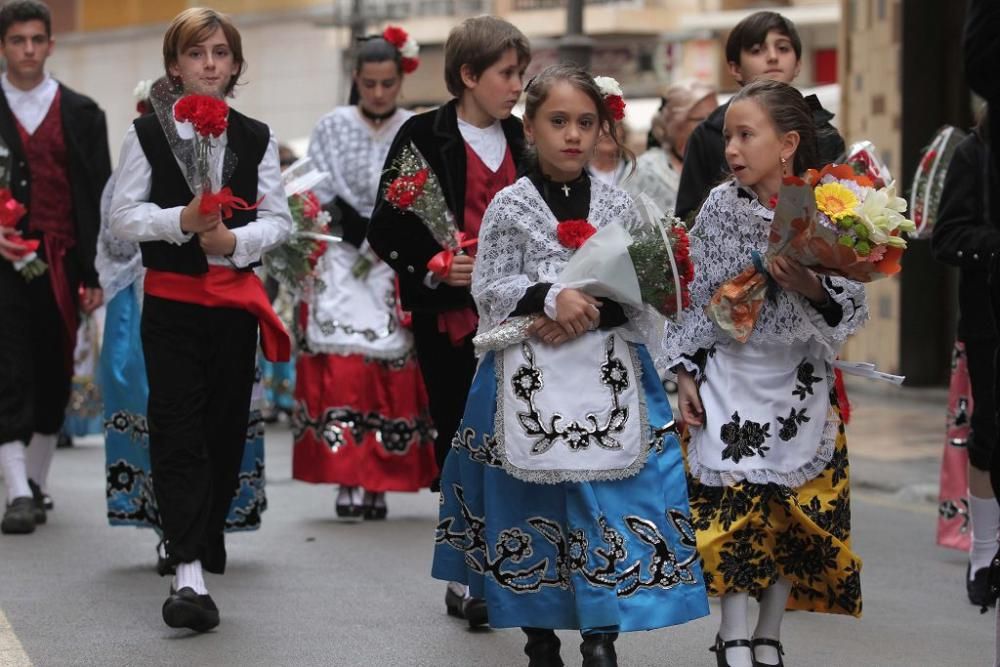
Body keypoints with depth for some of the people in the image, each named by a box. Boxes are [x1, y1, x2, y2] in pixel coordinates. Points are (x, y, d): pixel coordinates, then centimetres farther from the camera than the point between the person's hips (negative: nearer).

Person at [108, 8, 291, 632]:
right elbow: (123, 215, -2)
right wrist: (181, 220, -18)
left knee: (227, 423, 9)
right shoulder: (147, 133, 1)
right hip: (171, 299, -3)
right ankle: (189, 573, -18)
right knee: (177, 429, -11)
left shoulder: (257, 137, 6)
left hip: (237, 297, 3)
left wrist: (236, 239, -15)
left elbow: (279, 219, 4)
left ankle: (207, 536, 31)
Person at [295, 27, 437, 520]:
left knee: (390, 368, -5)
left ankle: (378, 482, -1)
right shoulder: (332, 128, 6)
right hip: (343, 262, 0)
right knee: (343, 366, -11)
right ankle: (348, 479, -11)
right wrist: (364, 238, -9)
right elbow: (320, 197, 2)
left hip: (398, 268, 0)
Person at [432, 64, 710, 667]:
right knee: (531, 504, 4)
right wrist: (551, 297, -17)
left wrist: (590, 315, -12)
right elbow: (490, 288, -2)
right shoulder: (510, 206, 2)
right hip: (530, 373, -1)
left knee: (607, 504, -5)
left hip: (606, 374, 1)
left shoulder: (618, 206, 6)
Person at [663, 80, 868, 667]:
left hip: (800, 386, 0)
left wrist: (815, 290, -25)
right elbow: (695, 294, 3)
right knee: (730, 511, -4)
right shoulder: (720, 207, -3)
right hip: (728, 383, 0)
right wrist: (685, 372, 1)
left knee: (795, 518, 7)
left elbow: (855, 309, -6)